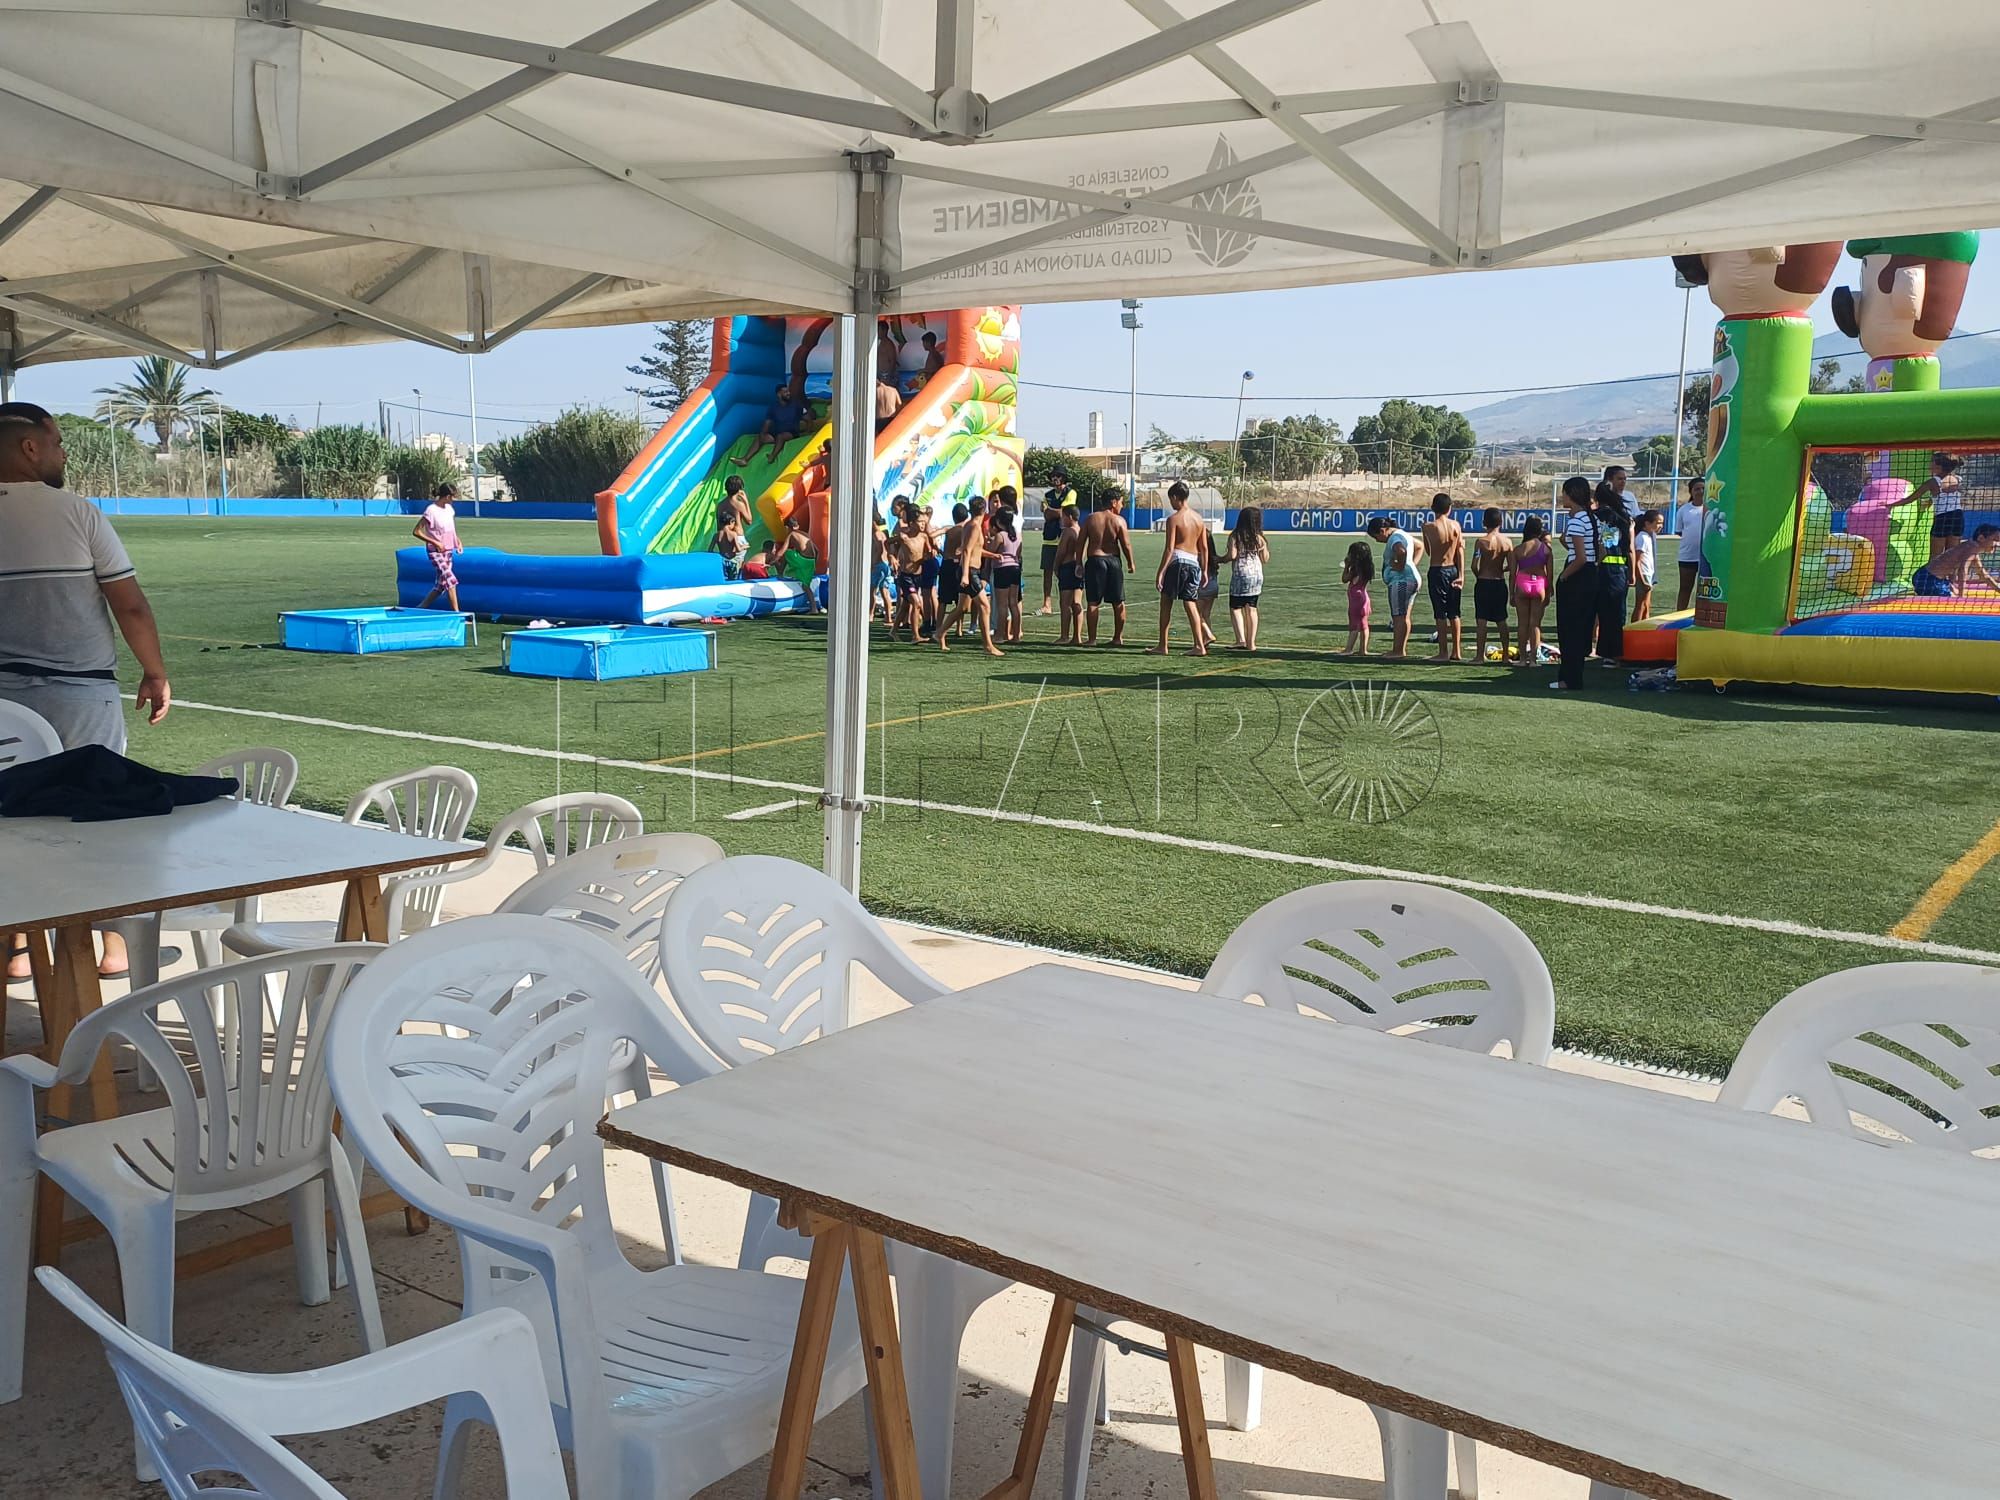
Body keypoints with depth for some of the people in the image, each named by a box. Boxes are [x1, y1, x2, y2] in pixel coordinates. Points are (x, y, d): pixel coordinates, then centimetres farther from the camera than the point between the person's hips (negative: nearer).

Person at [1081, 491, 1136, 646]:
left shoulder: (1091, 519, 1)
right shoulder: (1119, 520, -4)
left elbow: (1081, 543, 0)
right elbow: (1126, 545, -5)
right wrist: (1131, 563, 8)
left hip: (1094, 560, 0)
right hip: (1113, 560, 0)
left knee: (1092, 603, 3)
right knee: (1118, 603, 13)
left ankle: (1092, 638, -1)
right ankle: (1118, 637, 19)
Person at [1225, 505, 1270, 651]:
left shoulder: (1234, 536, -8)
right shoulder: (1258, 538, 2)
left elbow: (1232, 555, -18)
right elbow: (1265, 559, 8)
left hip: (1240, 575, -4)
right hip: (1256, 575, 4)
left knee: (1235, 608, 3)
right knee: (1251, 609, 10)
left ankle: (1241, 639, -14)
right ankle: (1251, 643, 11)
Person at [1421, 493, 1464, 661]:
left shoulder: (1428, 526, -10)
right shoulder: (1456, 526, -1)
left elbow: (1428, 551, 2)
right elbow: (1460, 551, -5)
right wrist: (1461, 575, -6)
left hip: (1437, 571, -4)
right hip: (1453, 570, 4)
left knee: (1441, 614, 0)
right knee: (1454, 614, 13)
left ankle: (1443, 652, 2)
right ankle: (1456, 651, 17)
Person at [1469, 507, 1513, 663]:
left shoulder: (1481, 541, -12)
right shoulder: (1507, 541, -2)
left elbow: (1474, 565, -16)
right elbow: (1511, 566, -3)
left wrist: (1479, 576, 3)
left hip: (1483, 583, -4)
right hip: (1500, 583, 4)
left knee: (1482, 620, -2)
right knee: (1501, 620, 13)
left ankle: (1480, 655, -3)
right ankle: (1506, 654, 17)